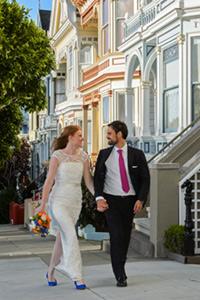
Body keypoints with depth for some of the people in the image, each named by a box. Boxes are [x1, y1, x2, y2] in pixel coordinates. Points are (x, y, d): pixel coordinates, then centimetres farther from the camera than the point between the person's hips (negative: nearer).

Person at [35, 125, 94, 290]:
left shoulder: (83, 156, 5)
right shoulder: (57, 156, -9)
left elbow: (88, 180, 6)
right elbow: (49, 181, -8)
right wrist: (42, 205, -7)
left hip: (76, 201, 5)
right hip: (59, 200, -5)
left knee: (63, 236, 11)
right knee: (71, 235, -15)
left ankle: (51, 272, 28)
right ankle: (77, 276, -10)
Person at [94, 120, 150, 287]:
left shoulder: (137, 155, 1)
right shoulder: (104, 154, 5)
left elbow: (145, 179, 1)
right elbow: (98, 178, 4)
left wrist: (141, 199, -11)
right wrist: (99, 197, -12)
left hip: (129, 201, 1)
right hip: (111, 200, -1)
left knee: (126, 237, 8)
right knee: (116, 236, -12)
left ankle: (119, 268, 29)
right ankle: (120, 276, -10)